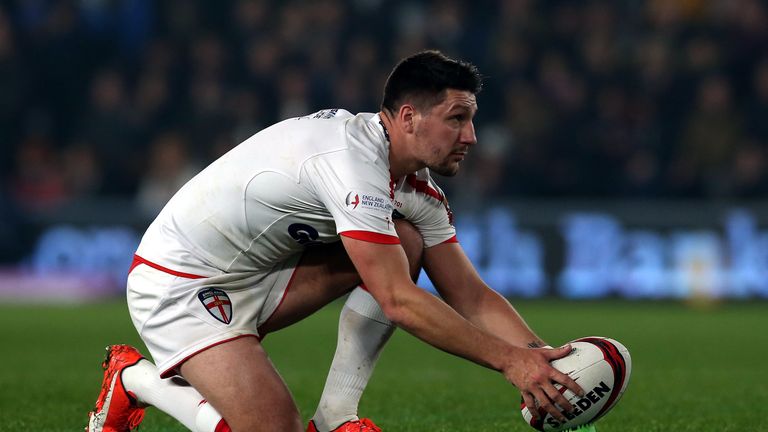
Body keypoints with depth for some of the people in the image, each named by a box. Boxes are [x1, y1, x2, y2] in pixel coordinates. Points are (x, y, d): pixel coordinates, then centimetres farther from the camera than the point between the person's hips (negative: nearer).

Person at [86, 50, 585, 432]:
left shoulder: (417, 186, 2)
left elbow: (472, 296, 3)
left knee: (406, 243, -6)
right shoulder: (353, 159, -27)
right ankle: (135, 380, 0)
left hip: (253, 275, 9)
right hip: (178, 284, -9)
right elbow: (398, 302, -31)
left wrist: (540, 355, -13)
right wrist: (509, 359, -30)